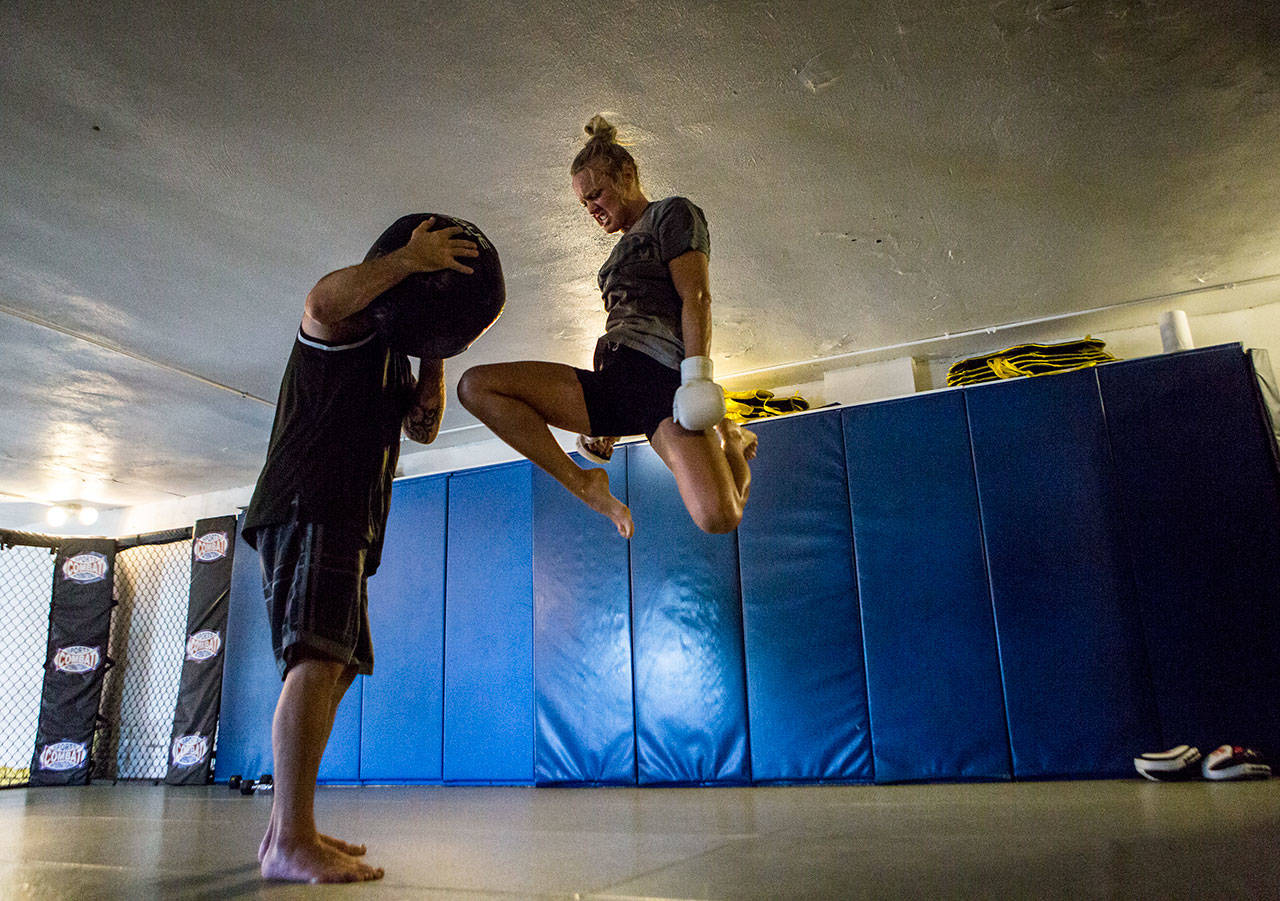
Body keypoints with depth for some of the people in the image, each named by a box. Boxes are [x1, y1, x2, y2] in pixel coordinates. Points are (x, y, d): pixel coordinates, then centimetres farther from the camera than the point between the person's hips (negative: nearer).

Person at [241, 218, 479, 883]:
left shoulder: (391, 356, 30)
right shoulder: (352, 320, 2)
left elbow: (422, 428, 21)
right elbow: (323, 302, -24)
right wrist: (411, 256, -20)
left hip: (345, 522, 10)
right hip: (309, 504, -10)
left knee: (333, 666, 7)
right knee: (318, 658, -21)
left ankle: (287, 830, 11)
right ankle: (291, 841, -24)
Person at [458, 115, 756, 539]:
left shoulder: (673, 213, 12)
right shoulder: (625, 247, 34)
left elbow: (697, 298, -4)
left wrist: (697, 374, -19)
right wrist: (603, 424, 23)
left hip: (660, 372, -7)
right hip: (612, 379, 7)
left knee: (718, 519, -28)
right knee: (474, 385, -10)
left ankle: (732, 444, 9)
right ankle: (586, 485, -8)